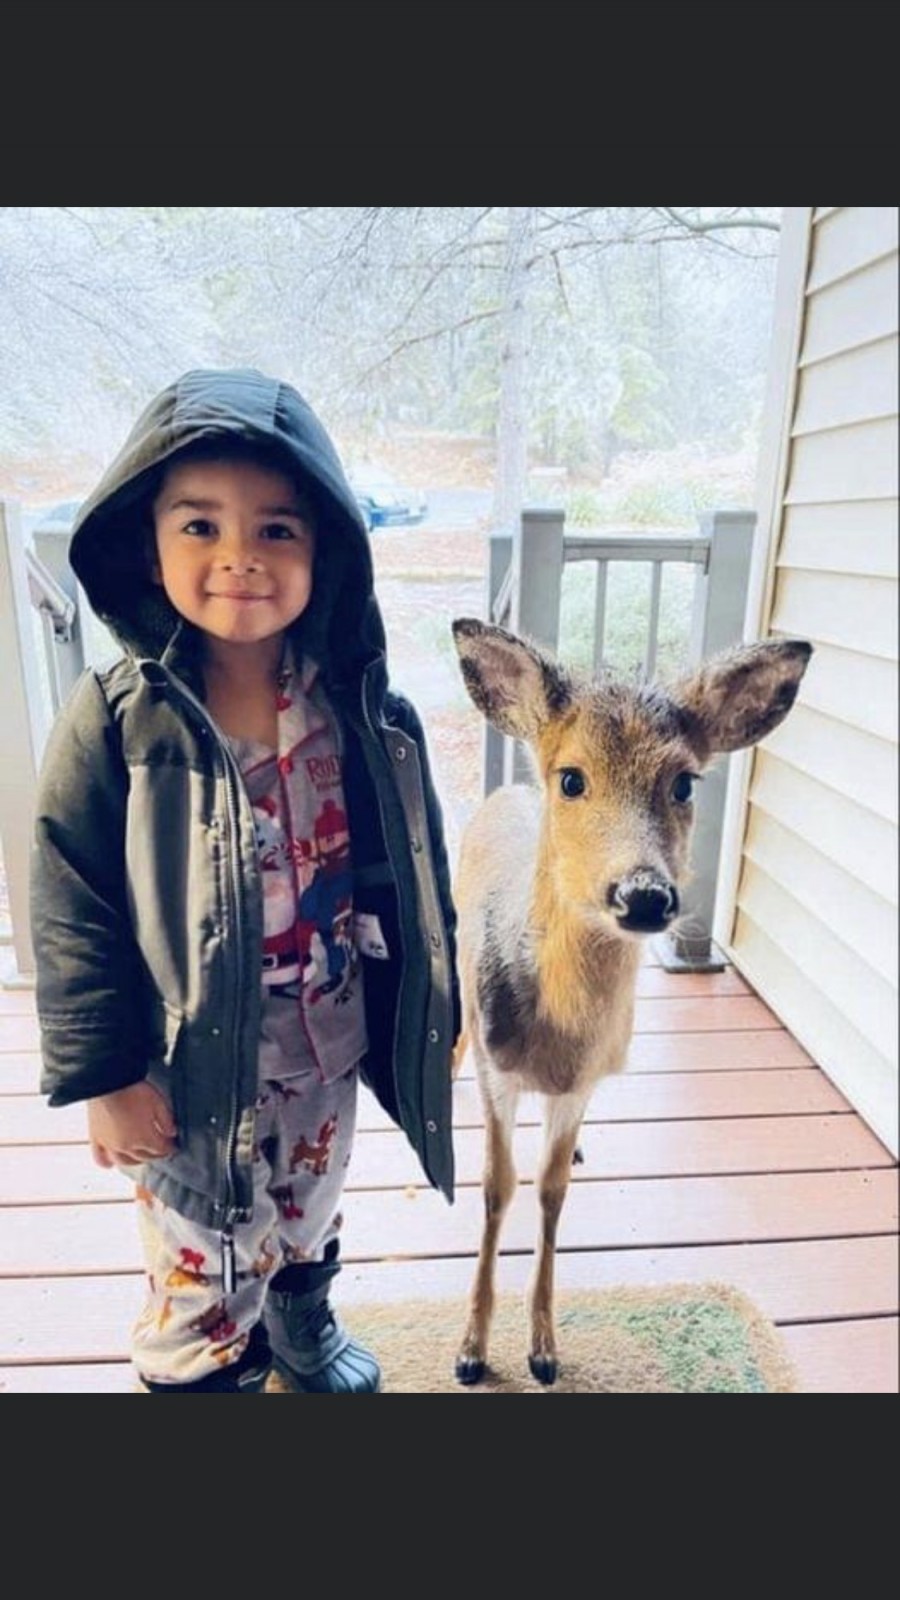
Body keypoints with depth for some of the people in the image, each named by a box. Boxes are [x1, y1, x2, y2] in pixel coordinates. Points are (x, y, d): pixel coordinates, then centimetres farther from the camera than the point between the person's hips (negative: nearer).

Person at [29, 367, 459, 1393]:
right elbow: (73, 915, -12)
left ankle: (304, 1330, 60)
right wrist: (104, 1074, -10)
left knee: (308, 1222, 29)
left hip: (328, 1051, 4)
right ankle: (201, 1375, 49)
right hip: (188, 1071, -3)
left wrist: (432, 1014, 5)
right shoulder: (114, 722, -17)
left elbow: (415, 880, -1)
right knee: (199, 1264, 17)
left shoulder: (368, 714, -10)